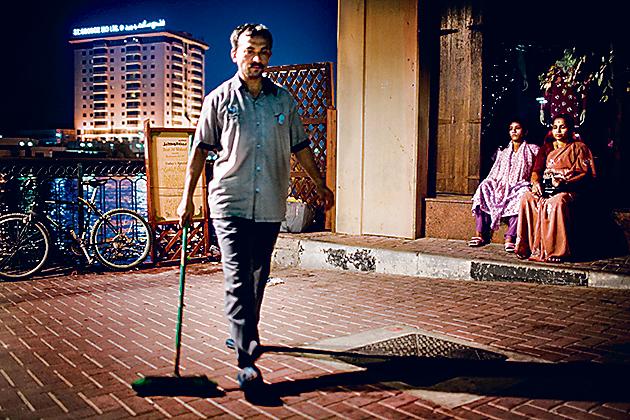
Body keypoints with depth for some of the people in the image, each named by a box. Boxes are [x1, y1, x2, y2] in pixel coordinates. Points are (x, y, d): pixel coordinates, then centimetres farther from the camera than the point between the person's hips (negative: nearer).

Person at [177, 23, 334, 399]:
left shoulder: (284, 100, 10)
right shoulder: (219, 99, 2)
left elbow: (300, 146, 18)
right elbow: (200, 149, 3)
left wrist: (321, 184, 20)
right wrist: (187, 198, -1)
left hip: (271, 205, 4)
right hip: (231, 204, -3)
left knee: (258, 277, 14)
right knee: (238, 280, -10)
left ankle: (242, 336, 35)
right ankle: (247, 362, -10)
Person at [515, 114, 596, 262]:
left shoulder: (579, 147, 11)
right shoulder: (546, 148, 25)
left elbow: (587, 174, -1)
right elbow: (537, 170, 17)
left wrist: (564, 182, -18)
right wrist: (536, 182, -9)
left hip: (569, 190, -4)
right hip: (545, 189, 5)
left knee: (557, 202, -39)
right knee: (527, 198, -28)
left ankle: (556, 251, -35)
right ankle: (528, 247, -30)